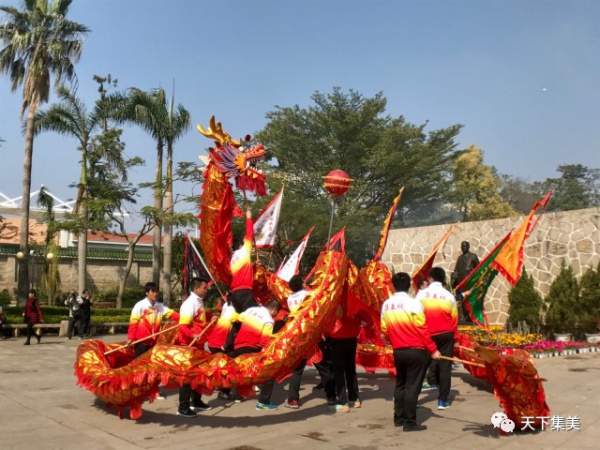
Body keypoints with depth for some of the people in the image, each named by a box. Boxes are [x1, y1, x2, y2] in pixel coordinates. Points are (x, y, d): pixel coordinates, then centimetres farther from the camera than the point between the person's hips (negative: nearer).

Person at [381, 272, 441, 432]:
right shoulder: (413, 303, -13)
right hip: (416, 351, -5)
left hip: (398, 351, 5)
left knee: (400, 384, 18)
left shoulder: (386, 304, 2)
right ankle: (410, 422, 4)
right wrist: (433, 349, -4)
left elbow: (385, 329, 6)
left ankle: (399, 417, 25)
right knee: (412, 386, 0)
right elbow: (422, 329, -13)